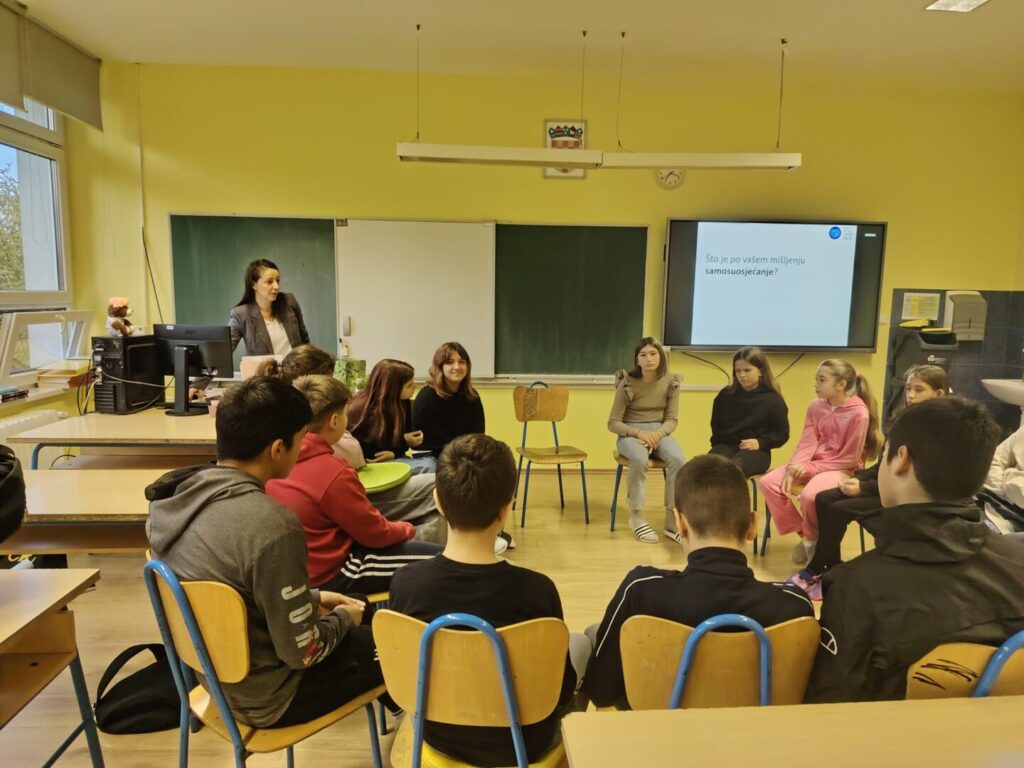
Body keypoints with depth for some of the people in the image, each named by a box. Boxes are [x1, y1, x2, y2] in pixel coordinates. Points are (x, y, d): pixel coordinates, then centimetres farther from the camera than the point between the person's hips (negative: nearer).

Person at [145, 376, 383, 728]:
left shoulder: (182, 494, -8)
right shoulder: (272, 527, -34)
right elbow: (302, 653, -23)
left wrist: (312, 598, 10)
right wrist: (342, 618, -3)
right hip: (265, 696, -8)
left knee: (366, 624, 23)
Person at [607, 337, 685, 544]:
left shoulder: (671, 382, -2)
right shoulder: (627, 383, -9)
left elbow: (672, 420, -1)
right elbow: (613, 423, -8)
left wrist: (657, 434, -22)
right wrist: (639, 432, -24)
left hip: (659, 432, 3)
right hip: (630, 433, -2)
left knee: (678, 459, -30)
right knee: (639, 458, -37)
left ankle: (672, 520, -18)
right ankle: (637, 516, -19)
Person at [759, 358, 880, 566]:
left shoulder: (859, 413, -16)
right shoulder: (816, 406, 2)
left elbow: (849, 459, -15)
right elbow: (807, 442, -2)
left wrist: (809, 469, -18)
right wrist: (792, 469, -19)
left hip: (843, 470, -6)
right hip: (813, 465, 6)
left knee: (810, 494, -35)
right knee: (768, 483, -15)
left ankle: (813, 538, -1)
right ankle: (802, 534, 4)